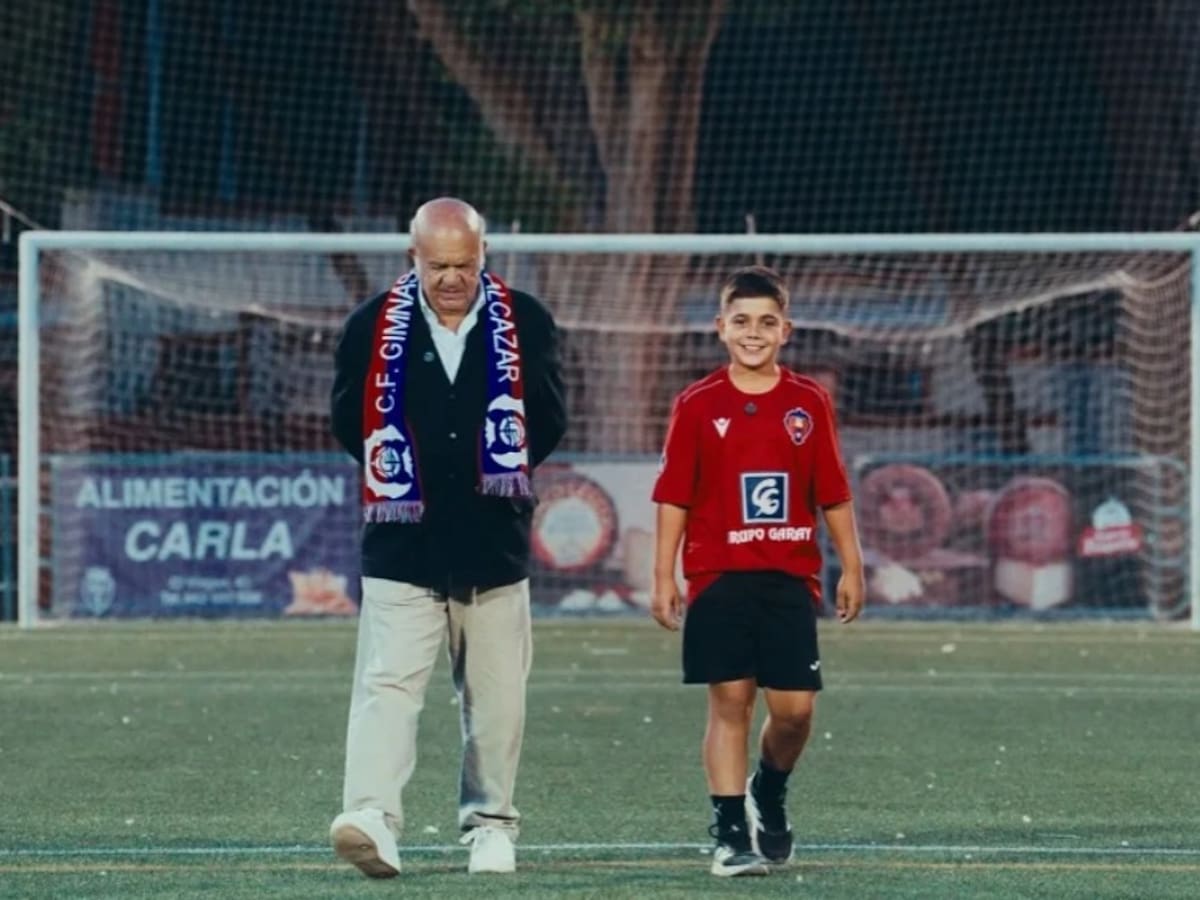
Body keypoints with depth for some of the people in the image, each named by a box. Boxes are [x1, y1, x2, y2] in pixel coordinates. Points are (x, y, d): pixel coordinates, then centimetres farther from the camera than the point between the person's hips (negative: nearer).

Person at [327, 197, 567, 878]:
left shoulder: (527, 324, 3)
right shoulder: (373, 327, 2)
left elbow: (548, 423, 7)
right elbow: (349, 422, 8)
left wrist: (496, 480, 1)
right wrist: (406, 479, 4)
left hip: (496, 544, 1)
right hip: (402, 545, -1)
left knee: (496, 696, 7)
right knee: (387, 684, -13)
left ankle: (491, 822, 19)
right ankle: (373, 819, -22)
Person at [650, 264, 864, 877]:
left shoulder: (809, 402, 5)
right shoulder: (697, 405, 1)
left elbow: (833, 494, 9)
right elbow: (674, 497, 1)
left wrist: (851, 568, 6)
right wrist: (664, 576, -3)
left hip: (790, 578, 2)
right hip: (718, 578, -2)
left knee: (795, 706, -2)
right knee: (730, 700, -3)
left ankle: (769, 794, 27)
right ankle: (729, 833, 3)